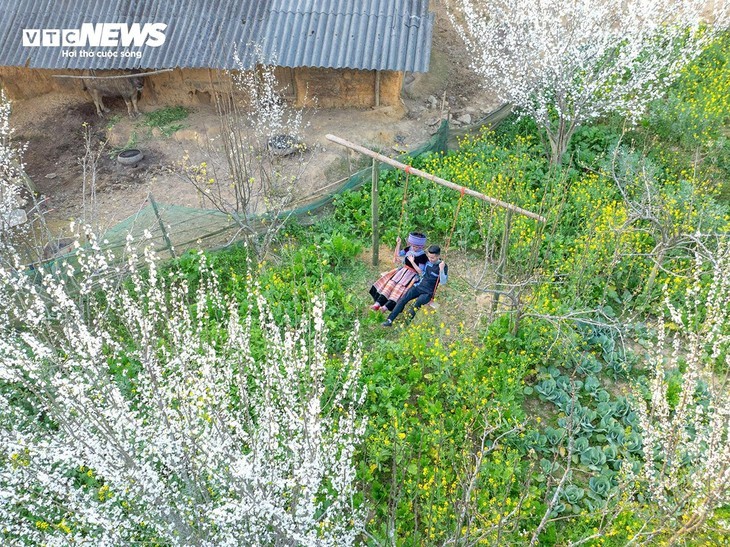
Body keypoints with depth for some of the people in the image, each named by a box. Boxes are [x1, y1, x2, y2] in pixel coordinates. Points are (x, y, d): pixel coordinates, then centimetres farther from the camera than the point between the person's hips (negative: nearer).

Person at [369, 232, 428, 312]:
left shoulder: (422, 256, -14)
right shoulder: (409, 249, 3)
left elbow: (420, 271, -15)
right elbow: (398, 254, 13)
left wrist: (412, 262, -21)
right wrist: (398, 244, 0)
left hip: (412, 274, -6)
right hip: (402, 270, 6)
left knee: (399, 287, -27)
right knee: (390, 283, -12)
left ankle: (387, 306, -38)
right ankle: (378, 303, -18)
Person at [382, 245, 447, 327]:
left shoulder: (443, 266, -11)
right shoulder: (428, 261, 5)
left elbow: (443, 282, -19)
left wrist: (441, 269, -34)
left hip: (428, 292, -5)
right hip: (418, 286, 5)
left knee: (418, 302, -32)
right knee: (403, 299, -12)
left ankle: (408, 321, -20)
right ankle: (390, 320, -13)